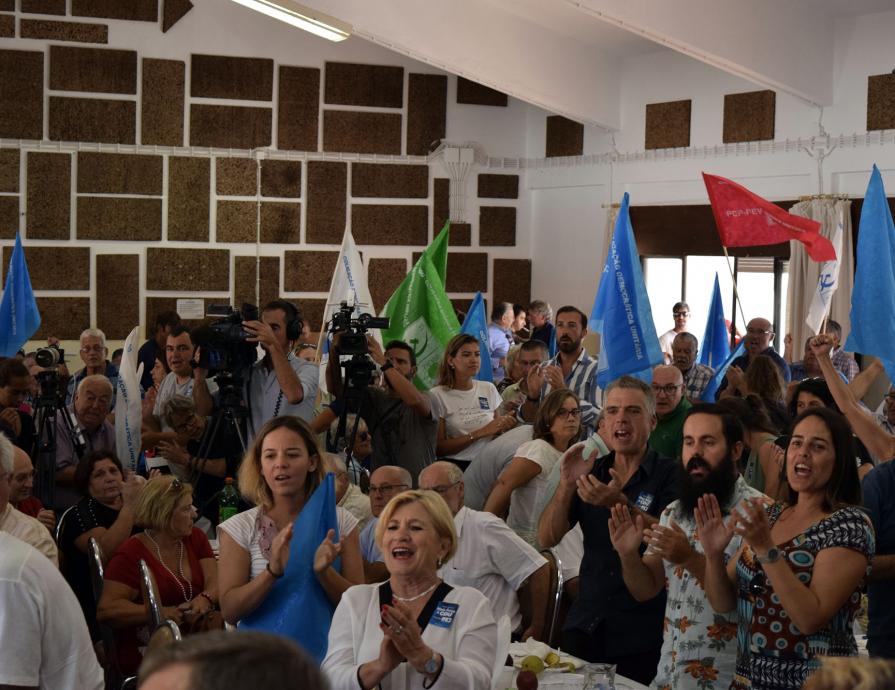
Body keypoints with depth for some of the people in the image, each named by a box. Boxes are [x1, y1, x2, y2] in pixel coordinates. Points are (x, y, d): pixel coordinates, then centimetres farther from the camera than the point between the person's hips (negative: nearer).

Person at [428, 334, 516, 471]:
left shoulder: (489, 389, 11)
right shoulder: (437, 395, -3)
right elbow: (439, 448, -7)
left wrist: (504, 428, -4)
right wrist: (481, 433, -12)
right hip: (457, 466, -4)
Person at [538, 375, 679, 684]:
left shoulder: (670, 474, -5)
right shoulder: (592, 472, 8)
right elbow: (547, 539, 0)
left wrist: (620, 502, -33)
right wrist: (566, 485, -15)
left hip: (643, 632, -4)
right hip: (585, 623, 4)